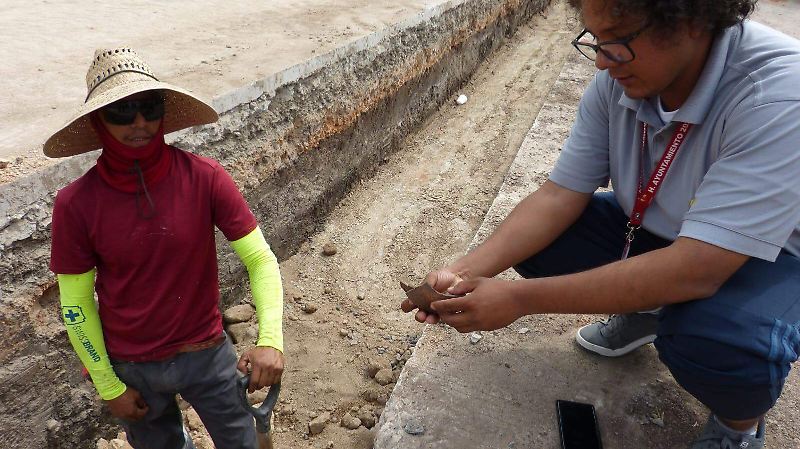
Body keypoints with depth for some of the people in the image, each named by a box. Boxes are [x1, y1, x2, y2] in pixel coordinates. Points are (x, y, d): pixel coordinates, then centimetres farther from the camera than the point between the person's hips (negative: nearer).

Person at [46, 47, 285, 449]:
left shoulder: (205, 178, -19)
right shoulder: (76, 204, -17)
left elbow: (260, 258, -17)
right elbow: (75, 305, -8)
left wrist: (270, 338, -31)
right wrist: (108, 386, -3)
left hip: (208, 354, 0)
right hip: (130, 367, 1)